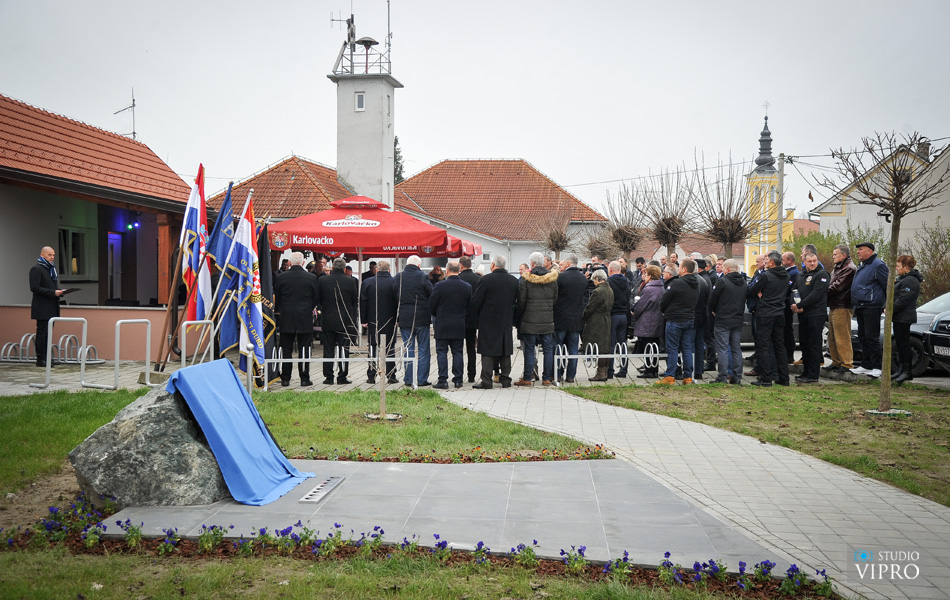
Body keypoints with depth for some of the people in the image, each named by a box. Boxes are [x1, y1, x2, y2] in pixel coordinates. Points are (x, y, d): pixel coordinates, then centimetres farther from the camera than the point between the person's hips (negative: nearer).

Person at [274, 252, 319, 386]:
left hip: (286, 319, 1)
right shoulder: (311, 278, -5)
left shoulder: (281, 277, -2)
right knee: (304, 349, 4)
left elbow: (276, 298, 6)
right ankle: (304, 378, 6)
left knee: (286, 350, 8)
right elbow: (316, 299, 3)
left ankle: (285, 379, 10)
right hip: (305, 319, -1)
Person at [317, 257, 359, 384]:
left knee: (328, 350, 8)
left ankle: (328, 377, 9)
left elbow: (318, 299, 4)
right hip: (345, 320, -1)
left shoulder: (322, 280, -3)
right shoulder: (351, 281, -7)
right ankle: (342, 377, 6)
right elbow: (355, 301, -1)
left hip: (327, 320, 1)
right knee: (344, 349, 5)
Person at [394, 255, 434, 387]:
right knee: (423, 350, 6)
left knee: (409, 349, 9)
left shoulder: (398, 277, -1)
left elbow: (395, 297, 7)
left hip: (404, 319, 3)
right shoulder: (423, 277, -10)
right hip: (422, 318, -3)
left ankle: (408, 379, 9)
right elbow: (432, 295, -5)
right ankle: (422, 379, 5)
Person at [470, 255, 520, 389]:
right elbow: (516, 301, 8)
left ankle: (486, 381, -2)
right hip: (506, 322, 4)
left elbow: (475, 301, -10)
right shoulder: (514, 281, 2)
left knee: (488, 351, -1)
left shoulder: (486, 280, -13)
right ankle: (505, 379, 16)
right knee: (505, 350, 12)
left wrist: (477, 317, 7)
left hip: (488, 321, -4)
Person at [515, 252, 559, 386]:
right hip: (548, 321, 3)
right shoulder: (552, 279, 1)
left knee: (529, 350, 3)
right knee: (548, 350, 10)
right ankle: (547, 378, 13)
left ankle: (527, 378, 6)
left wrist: (521, 315, 10)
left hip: (530, 321, -3)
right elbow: (555, 299, 8)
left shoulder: (526, 279, -9)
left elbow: (521, 301, -6)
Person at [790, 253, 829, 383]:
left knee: (814, 344, -6)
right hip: (803, 314, 7)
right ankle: (806, 372, 21)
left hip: (816, 314, -7)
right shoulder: (801, 275, 17)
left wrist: (799, 305, -15)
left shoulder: (822, 274, -6)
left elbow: (816, 295, -16)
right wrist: (794, 305, -7)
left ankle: (813, 376, -4)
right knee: (804, 343, 12)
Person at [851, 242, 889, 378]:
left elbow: (888, 286, -13)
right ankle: (865, 366, 20)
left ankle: (876, 367, -2)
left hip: (871, 308, -10)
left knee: (871, 337, -8)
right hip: (860, 308, 10)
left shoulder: (878, 265, -11)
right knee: (863, 337, 13)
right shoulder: (862, 266, 19)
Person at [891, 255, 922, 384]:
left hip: (904, 318, -10)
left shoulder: (911, 281, -15)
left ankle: (908, 371, -1)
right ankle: (902, 369, 18)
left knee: (904, 344, -6)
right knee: (899, 344, 12)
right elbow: (894, 295, 22)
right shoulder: (902, 279, 18)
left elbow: (903, 300, -21)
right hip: (898, 317, 10)